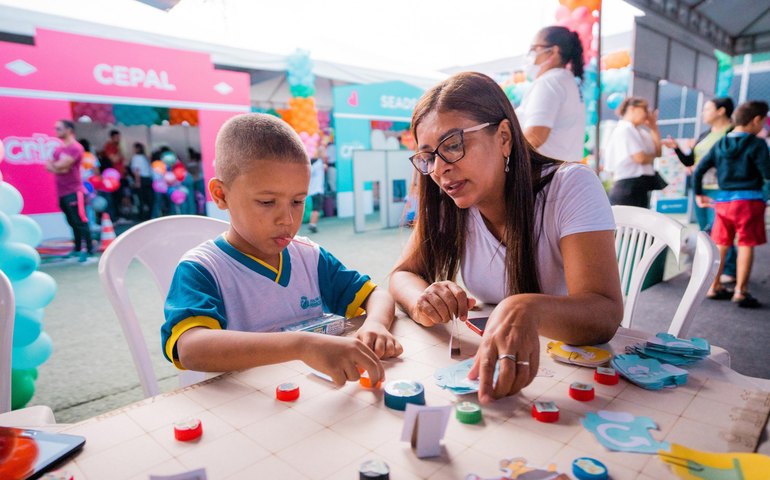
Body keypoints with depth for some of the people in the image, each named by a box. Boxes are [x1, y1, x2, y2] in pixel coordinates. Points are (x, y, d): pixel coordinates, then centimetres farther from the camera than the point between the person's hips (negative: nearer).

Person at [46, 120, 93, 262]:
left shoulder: (76, 148, -10)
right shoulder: (58, 149, 17)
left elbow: (60, 165, -19)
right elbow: (49, 166, 10)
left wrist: (53, 164, 2)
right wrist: (58, 169, -9)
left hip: (74, 192, -8)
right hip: (62, 192, 8)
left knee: (80, 222, -10)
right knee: (72, 222, 13)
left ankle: (88, 249, -9)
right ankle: (78, 248, 21)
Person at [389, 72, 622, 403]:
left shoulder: (571, 187, -18)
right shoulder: (445, 202, -5)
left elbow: (605, 313, -27)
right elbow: (404, 274, -5)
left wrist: (528, 309, -48)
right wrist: (423, 302, -29)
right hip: (488, 362, 4)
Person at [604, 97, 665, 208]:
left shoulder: (636, 131, 17)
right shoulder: (624, 130, -12)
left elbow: (657, 151, 18)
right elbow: (640, 158, -20)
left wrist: (653, 128, 12)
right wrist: (652, 156, 2)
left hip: (638, 188, 11)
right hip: (628, 188, -11)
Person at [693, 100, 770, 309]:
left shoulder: (719, 144, 8)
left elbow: (698, 170, 7)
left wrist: (698, 194, 16)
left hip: (722, 200, 5)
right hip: (748, 200, -5)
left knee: (721, 244, 13)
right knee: (746, 245, 1)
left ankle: (714, 286, 19)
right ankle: (740, 291, 2)